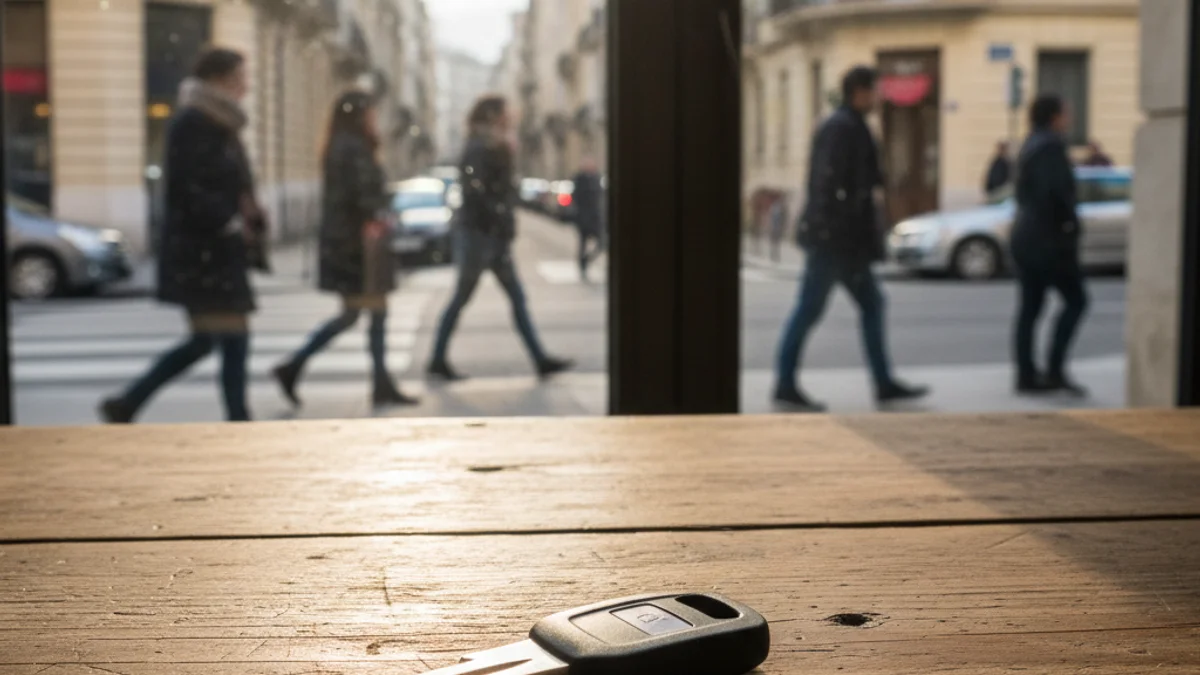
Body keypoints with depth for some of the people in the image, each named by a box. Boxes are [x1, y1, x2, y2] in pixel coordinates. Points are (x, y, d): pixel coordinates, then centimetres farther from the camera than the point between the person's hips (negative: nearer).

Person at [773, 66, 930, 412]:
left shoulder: (839, 125, 17)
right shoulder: (845, 128, -14)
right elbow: (834, 184, -22)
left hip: (844, 239, 11)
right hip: (837, 237, -11)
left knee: (871, 303, 11)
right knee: (810, 308, -4)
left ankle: (884, 383, 16)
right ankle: (785, 384, 2)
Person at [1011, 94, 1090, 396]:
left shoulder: (1031, 145, 15)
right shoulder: (1051, 146, -13)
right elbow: (1056, 190, -25)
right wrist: (1070, 222, -13)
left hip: (1025, 236, 9)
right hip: (1049, 237, -9)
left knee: (1030, 306, 8)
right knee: (1075, 300, -3)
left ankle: (1026, 375, 8)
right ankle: (1055, 369, -6)